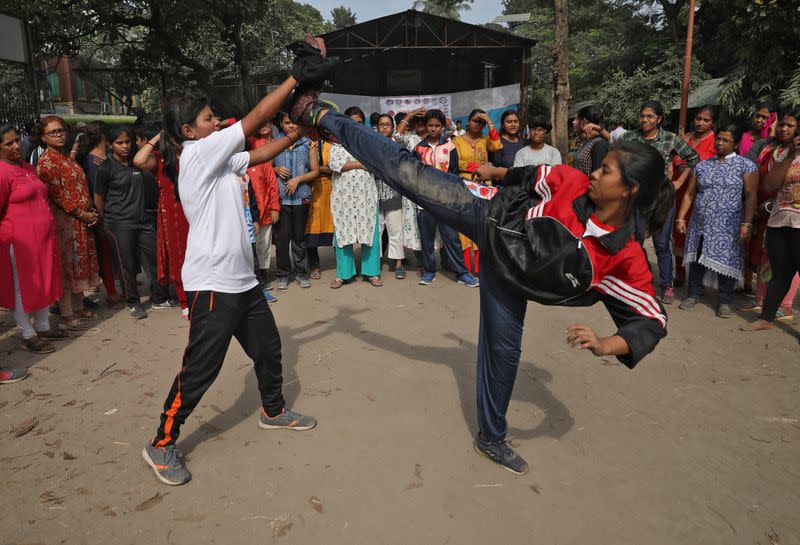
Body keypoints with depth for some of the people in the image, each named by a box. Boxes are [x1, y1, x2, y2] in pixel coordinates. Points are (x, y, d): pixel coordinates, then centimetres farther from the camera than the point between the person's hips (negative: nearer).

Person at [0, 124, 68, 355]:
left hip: (43, 237, 8)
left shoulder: (28, 168, 12)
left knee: (44, 283, 16)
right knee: (22, 287, 4)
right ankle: (28, 336, 16)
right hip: (19, 240, -8)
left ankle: (43, 328, 31)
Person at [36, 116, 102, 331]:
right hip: (64, 220, -8)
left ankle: (78, 308, 23)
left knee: (79, 263, 13)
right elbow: (57, 193, -17)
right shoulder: (46, 161, -10)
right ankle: (66, 314, 5)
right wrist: (82, 213, -16)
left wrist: (90, 212, 7)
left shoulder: (67, 158, 16)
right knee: (66, 266, -3)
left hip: (81, 220, 8)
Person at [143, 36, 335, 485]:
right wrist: (297, 76, -12)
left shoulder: (220, 160, 12)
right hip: (212, 284, -9)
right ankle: (162, 444, 17)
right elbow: (255, 120, -16)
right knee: (200, 369, -1)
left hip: (242, 278, 9)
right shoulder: (197, 153, -12)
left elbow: (261, 153, 17)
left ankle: (274, 410, 41)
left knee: (268, 347, 20)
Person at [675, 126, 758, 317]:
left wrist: (746, 224, -14)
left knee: (725, 262, -1)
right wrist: (681, 219, 5)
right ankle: (693, 295, 23)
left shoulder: (746, 165, 1)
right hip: (699, 225, 3)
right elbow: (689, 194, 12)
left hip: (728, 228, -3)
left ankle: (725, 302, 13)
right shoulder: (702, 165, 12)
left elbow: (751, 197, -6)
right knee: (696, 259, 8)